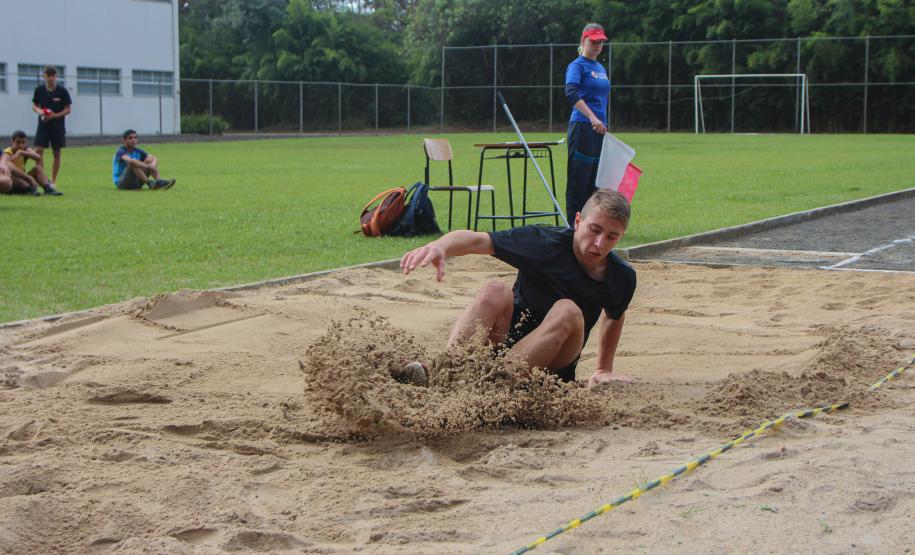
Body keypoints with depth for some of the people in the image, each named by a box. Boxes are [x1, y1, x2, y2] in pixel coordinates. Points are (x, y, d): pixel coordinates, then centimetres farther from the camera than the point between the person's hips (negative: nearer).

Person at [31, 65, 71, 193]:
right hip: (43, 125, 1)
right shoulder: (39, 90, 1)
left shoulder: (62, 91, -6)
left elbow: (67, 110, -3)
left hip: (58, 126, -1)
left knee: (57, 154, 3)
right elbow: (34, 106, 10)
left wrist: (55, 115, -18)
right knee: (38, 151, -11)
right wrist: (39, 111, -13)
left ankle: (53, 181, 11)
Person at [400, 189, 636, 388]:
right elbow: (477, 240, -24)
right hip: (507, 339, -1)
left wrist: (604, 371, 23)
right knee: (495, 292, -31)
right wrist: (439, 247, -45)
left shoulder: (622, 278, -6)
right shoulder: (546, 242, -15)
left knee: (568, 311, -30)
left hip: (552, 363, 1)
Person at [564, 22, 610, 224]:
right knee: (578, 179, -5)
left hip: (599, 130, 8)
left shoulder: (601, 69, 18)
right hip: (582, 128, -8)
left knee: (593, 182, 11)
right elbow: (571, 93, -24)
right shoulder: (577, 66, -7)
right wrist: (592, 118, -33)